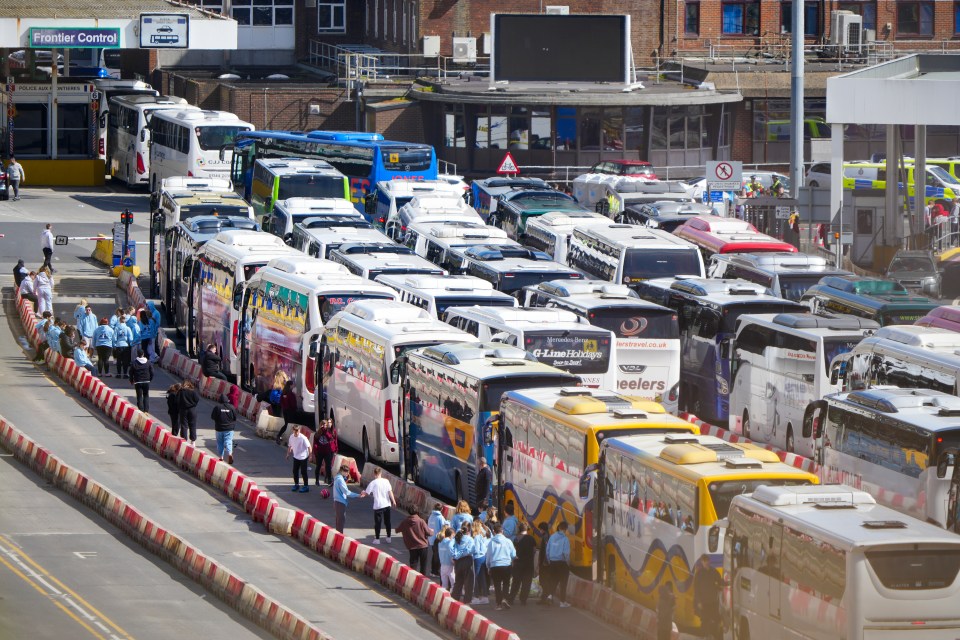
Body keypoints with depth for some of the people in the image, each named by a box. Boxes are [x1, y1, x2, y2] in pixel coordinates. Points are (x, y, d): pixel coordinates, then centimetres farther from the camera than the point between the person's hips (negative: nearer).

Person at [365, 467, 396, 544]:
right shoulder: (386, 481, -2)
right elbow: (390, 492, -5)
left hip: (378, 505, -3)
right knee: (387, 521, 13)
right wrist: (393, 501, -1)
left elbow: (367, 493, -3)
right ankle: (388, 538, 18)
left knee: (378, 522, 5)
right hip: (387, 504, 3)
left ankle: (377, 539, 5)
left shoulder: (373, 483, -9)